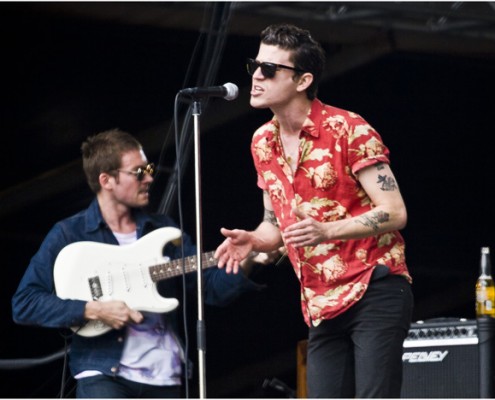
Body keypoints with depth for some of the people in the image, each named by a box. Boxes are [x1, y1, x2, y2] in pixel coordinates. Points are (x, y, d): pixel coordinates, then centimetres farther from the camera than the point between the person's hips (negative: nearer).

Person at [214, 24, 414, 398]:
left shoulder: (348, 130, -11)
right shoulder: (263, 143, 10)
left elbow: (395, 212, -13)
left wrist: (326, 231, -26)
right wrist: (253, 240, -2)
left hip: (375, 292, -7)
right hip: (322, 306, 7)